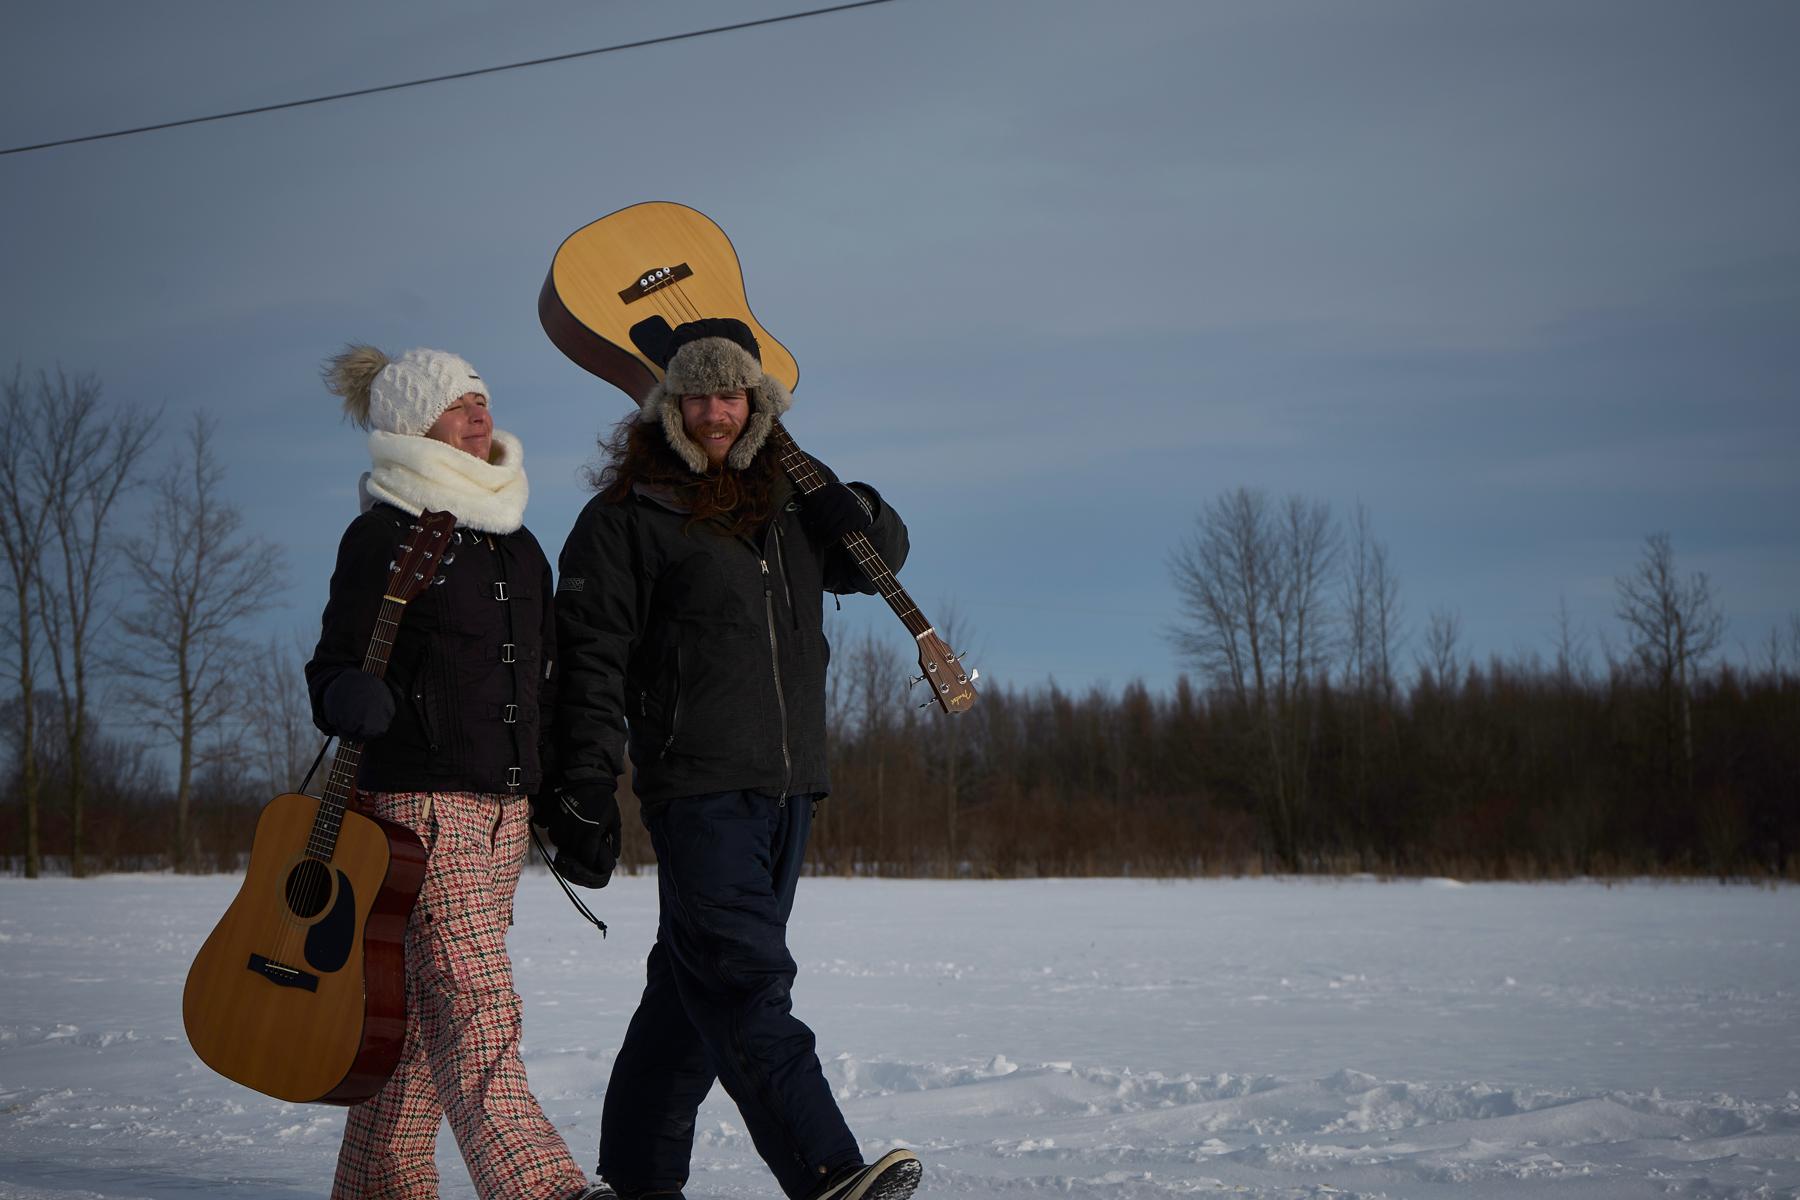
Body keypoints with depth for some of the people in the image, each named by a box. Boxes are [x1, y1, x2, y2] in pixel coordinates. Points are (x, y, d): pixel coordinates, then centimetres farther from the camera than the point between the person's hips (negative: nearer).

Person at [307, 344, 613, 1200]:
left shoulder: (518, 542, 18)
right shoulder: (384, 534, -4)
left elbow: (544, 675, 23)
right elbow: (334, 665, -9)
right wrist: (351, 700, -30)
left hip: (505, 803, 7)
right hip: (420, 797, -7)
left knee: (425, 1002, 9)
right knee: (472, 997, -14)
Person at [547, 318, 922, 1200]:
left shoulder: (784, 505, 16)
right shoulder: (624, 520, -1)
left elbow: (882, 556, 28)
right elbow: (590, 662, -5)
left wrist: (842, 501, 6)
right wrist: (586, 793, -12)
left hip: (789, 786, 6)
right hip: (696, 786, -6)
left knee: (697, 986, 10)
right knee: (745, 979, -16)